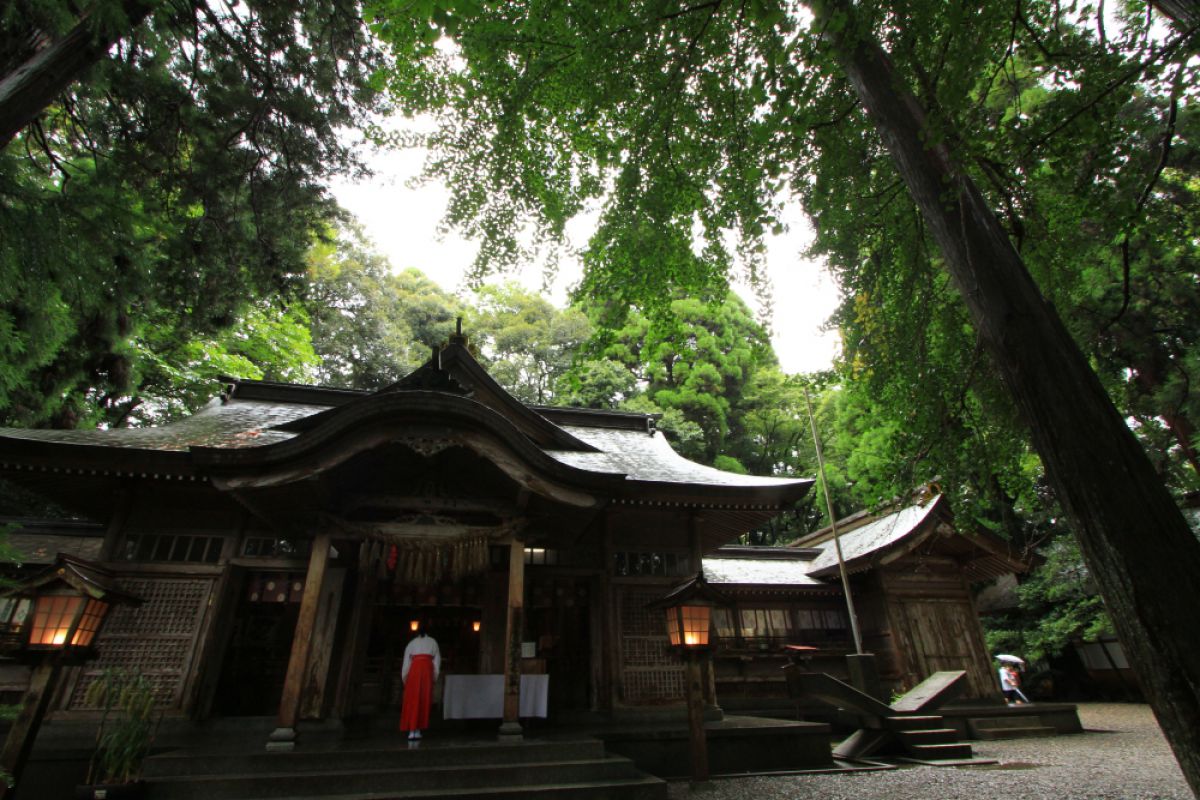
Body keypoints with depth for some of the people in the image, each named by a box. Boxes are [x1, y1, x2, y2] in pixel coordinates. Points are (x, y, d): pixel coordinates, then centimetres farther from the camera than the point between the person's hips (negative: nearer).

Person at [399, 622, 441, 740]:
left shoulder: (411, 644, 21)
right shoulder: (432, 642, 19)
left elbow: (406, 662, 12)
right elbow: (437, 660, 12)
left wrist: (404, 679, 14)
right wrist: (435, 677, 13)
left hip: (414, 670, 1)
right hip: (427, 669, -1)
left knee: (412, 700, 3)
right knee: (424, 700, 3)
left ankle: (412, 731, -4)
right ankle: (417, 730, -2)